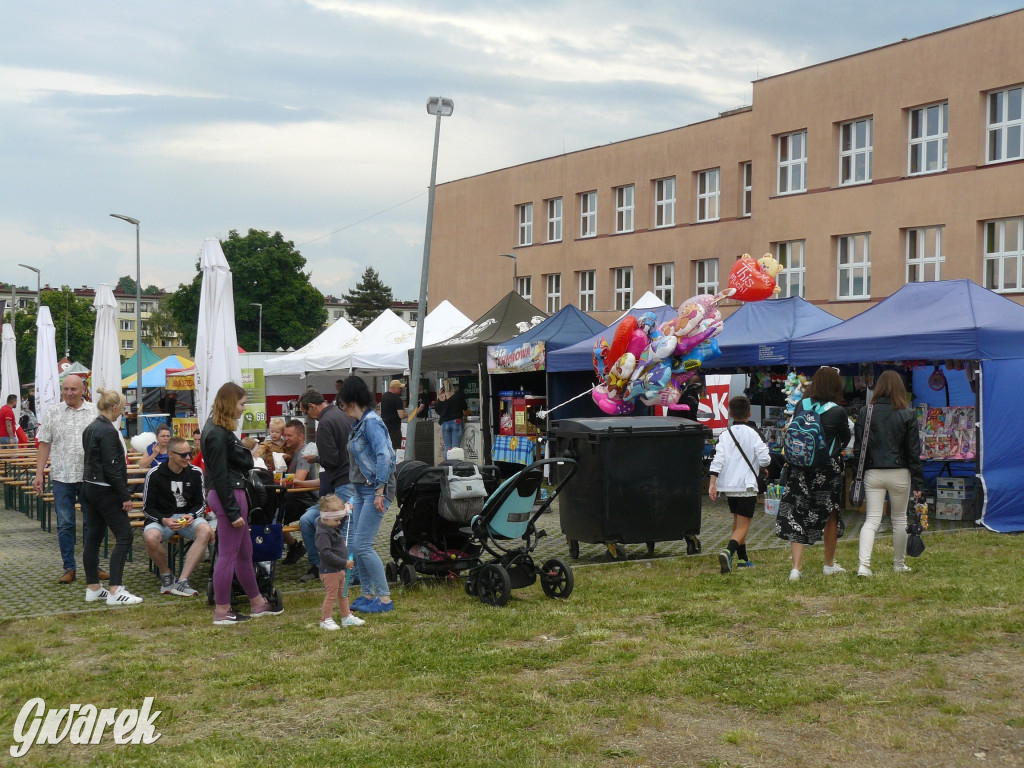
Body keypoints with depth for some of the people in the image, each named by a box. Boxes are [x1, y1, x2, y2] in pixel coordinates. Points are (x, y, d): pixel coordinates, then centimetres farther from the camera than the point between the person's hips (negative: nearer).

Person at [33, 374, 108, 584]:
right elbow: (44, 444, 4)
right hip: (62, 477, 0)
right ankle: (69, 568, 12)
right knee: (65, 524, 4)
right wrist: (38, 474, -1)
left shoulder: (95, 412, 3)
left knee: (91, 523, 7)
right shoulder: (52, 412, 4)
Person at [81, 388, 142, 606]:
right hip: (105, 490, -10)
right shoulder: (108, 431, -17)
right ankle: (115, 591, -10)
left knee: (93, 537, 12)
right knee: (124, 537, -6)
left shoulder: (90, 428, 12)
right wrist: (125, 496, -16)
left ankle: (93, 588, 18)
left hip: (89, 487, 10)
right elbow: (112, 468, -20)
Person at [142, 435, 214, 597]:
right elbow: (147, 508, -2)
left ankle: (182, 581, -31)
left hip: (188, 517, 2)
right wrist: (165, 520, -21)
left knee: (206, 530, -32)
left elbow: (201, 503, 10)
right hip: (162, 518, -2)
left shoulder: (195, 472, 1)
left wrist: (191, 515, -13)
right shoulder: (154, 474, -6)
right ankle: (166, 575, -6)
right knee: (150, 537, -36)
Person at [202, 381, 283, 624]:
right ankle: (222, 612, 7)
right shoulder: (218, 435, -19)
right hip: (229, 496, -11)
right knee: (228, 554, -2)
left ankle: (257, 603, 30)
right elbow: (219, 477, -20)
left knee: (244, 552, 19)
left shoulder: (216, 429, 12)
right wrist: (233, 512, -19)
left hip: (232, 493, 11)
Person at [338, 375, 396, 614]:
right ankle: (368, 594, 20)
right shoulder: (360, 423, 15)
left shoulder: (371, 422, -15)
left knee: (362, 544, -11)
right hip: (362, 489, 10)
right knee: (357, 544, 11)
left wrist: (379, 492, -25)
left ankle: (384, 598, -4)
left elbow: (384, 456, -24)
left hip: (375, 490, -10)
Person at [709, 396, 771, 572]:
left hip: (729, 485, 4)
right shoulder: (753, 434, -5)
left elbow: (718, 460, -6)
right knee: (743, 525, -5)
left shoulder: (725, 435, 3)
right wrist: (763, 465, 14)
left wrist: (712, 483, -8)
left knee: (737, 520, 22)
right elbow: (764, 459, -9)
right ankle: (728, 551, -31)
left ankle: (742, 558, 30)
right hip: (747, 485, -4)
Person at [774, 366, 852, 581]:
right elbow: (845, 440, 5)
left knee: (796, 515, 5)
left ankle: (796, 567, -7)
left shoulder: (801, 406, -2)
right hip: (828, 470, -2)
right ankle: (829, 564, 29)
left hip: (800, 469, 2)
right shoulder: (838, 412, -10)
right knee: (830, 515, 16)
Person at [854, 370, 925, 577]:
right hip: (899, 474, 0)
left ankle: (864, 564, -16)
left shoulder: (865, 412, -2)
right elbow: (913, 451, -2)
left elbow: (858, 448, 0)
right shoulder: (908, 414, -4)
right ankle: (899, 564, 27)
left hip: (873, 473, 1)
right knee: (899, 519, 15)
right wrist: (918, 482, 3)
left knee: (872, 519, 2)